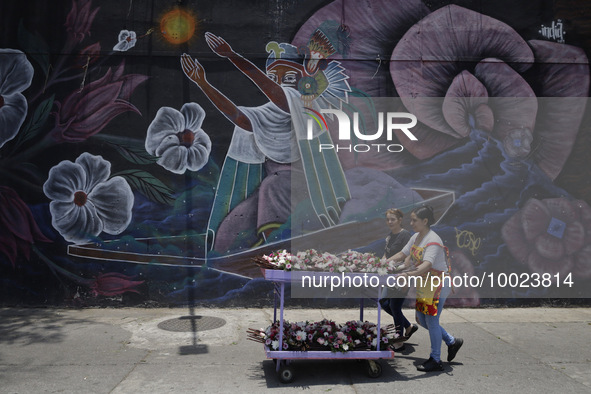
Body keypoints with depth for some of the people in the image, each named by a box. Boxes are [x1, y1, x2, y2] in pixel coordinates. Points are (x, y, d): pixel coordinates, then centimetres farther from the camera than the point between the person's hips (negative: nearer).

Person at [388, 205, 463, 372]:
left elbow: (427, 264, -36)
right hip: (425, 283, 9)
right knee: (422, 319, 13)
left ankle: (435, 360, 14)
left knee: (431, 321, -2)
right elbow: (402, 254, 15)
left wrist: (410, 274, -52)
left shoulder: (433, 241, -22)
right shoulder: (416, 237, 5)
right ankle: (452, 341, 32)